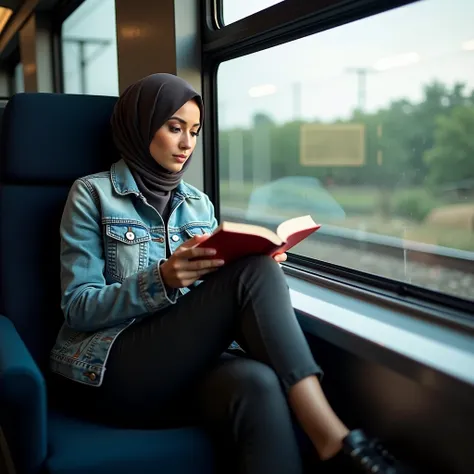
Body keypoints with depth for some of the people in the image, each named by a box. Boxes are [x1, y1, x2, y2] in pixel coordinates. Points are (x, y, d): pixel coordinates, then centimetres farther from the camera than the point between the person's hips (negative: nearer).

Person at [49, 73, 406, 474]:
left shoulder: (200, 204, 17)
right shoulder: (93, 194, 2)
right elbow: (79, 308, -6)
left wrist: (262, 270, -6)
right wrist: (162, 280, -23)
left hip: (188, 363, 4)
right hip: (114, 369, -4)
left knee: (258, 385, -36)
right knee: (251, 271, -28)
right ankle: (331, 436, -31)